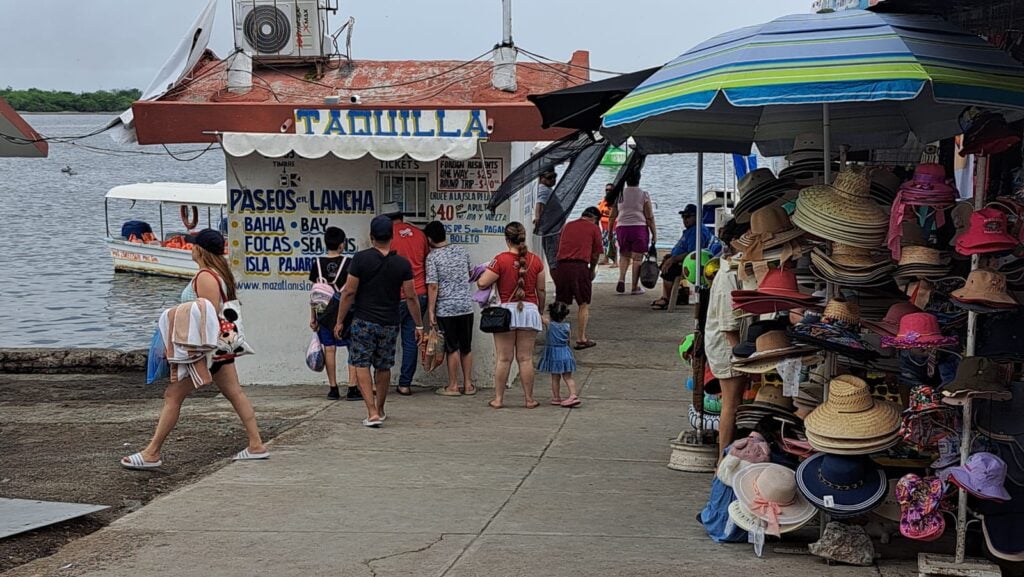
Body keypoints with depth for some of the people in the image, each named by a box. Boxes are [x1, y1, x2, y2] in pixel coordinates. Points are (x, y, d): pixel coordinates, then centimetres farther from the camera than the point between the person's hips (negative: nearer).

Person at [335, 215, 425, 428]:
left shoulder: (361, 258, -8)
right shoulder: (402, 264, -1)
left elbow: (349, 292, -8)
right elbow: (410, 297, 0)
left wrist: (339, 321, 0)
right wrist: (419, 325, 9)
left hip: (364, 321, -3)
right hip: (390, 323, 3)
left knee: (362, 366, 3)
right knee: (383, 367, 16)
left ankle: (372, 412, -10)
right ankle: (380, 410, 30)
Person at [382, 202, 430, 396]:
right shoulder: (419, 234, 8)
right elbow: (428, 263, 15)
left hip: (396, 296, -4)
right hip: (419, 294, 4)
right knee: (411, 340, 6)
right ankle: (405, 384, 7)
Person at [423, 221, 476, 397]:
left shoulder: (432, 257, -9)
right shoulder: (462, 251, 5)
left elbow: (433, 286, -13)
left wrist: (430, 311, -9)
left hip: (446, 308, -4)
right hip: (466, 305, 4)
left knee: (452, 347, 3)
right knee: (466, 347, 11)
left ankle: (453, 386, 8)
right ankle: (468, 384, 15)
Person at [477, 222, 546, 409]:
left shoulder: (501, 260, -11)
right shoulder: (536, 260, 1)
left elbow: (482, 283, -12)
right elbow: (541, 290, 8)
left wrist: (483, 273, 11)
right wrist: (540, 311, 21)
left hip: (506, 310, -2)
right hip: (529, 310, 3)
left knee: (503, 358, 4)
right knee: (525, 358, 8)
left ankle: (498, 399, 10)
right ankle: (529, 399, 12)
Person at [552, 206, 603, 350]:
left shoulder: (567, 226, 21)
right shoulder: (594, 228, 9)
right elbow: (596, 254, 10)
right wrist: (592, 270, 26)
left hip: (561, 265, 4)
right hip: (580, 266, -4)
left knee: (561, 305, 10)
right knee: (584, 304, 7)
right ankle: (581, 339, 6)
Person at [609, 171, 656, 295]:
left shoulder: (618, 194, 5)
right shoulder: (644, 195, -2)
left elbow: (613, 216, 7)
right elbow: (649, 217, -3)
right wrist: (654, 234, 4)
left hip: (622, 228, 3)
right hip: (639, 228, -3)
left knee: (624, 255, 18)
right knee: (637, 257, 3)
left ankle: (621, 278, -4)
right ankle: (635, 287, 4)